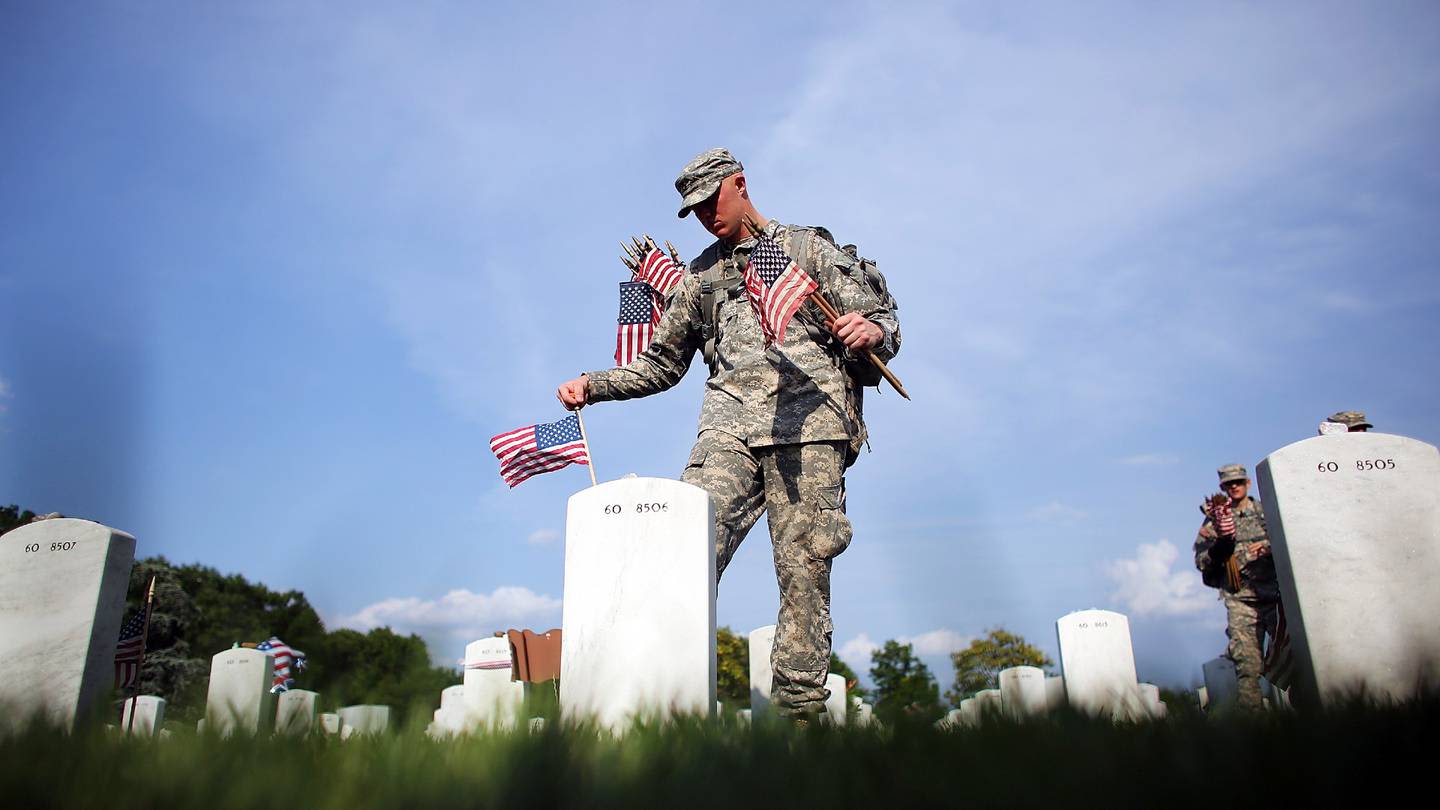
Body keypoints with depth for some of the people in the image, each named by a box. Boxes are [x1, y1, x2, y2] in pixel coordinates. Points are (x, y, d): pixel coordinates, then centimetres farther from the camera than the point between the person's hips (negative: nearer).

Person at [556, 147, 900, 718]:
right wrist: (593, 385, 15)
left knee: (804, 570, -8)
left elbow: (884, 322, 11)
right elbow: (661, 365, 29)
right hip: (730, 423, 3)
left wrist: (872, 331, -13)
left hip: (808, 417, -2)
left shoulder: (808, 248, 18)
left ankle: (799, 711, -3)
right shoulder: (700, 276, 27)